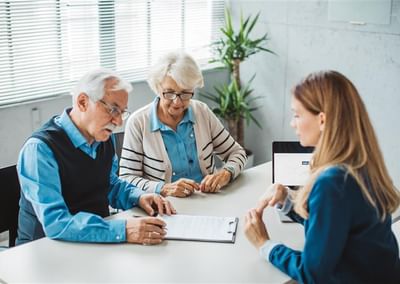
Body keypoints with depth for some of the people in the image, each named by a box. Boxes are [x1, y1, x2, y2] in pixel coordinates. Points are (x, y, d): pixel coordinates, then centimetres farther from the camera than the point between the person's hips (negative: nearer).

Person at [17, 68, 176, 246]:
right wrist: (122, 230, -36)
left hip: (98, 241, 8)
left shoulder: (104, 137, 5)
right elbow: (54, 223, -28)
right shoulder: (40, 148, -19)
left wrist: (138, 197, 1)